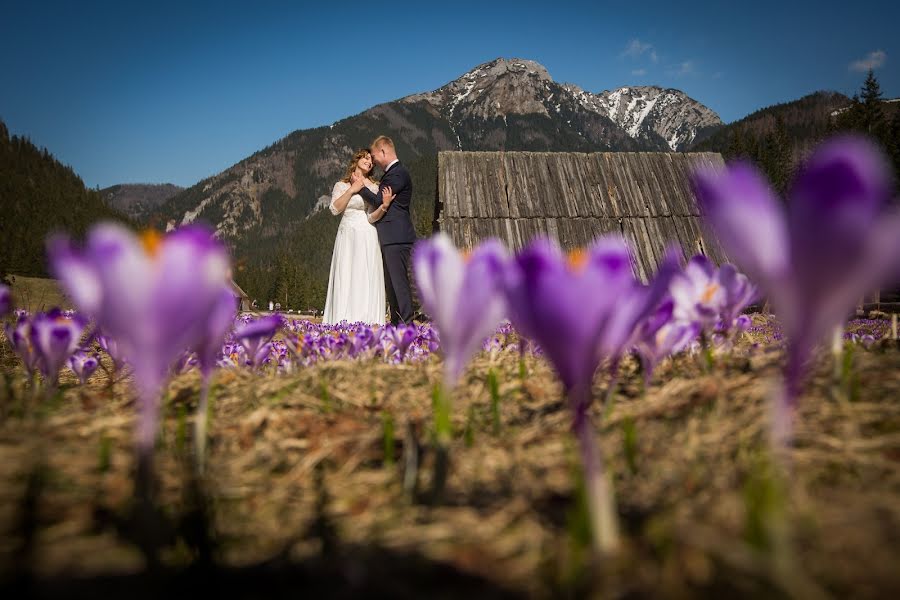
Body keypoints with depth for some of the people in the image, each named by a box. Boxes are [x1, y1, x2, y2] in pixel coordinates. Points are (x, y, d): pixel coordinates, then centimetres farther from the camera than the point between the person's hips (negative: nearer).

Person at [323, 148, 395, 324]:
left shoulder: (373, 187, 8)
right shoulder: (341, 185, 12)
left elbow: (372, 217, -1)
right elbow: (335, 209, -3)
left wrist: (384, 206, -19)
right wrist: (351, 190, -5)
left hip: (367, 237, -1)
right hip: (347, 237, 1)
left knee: (367, 277, -6)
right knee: (346, 277, -3)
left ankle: (367, 320, -5)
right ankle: (345, 320, -1)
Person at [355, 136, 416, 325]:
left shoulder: (398, 173, -12)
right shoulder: (393, 172, 20)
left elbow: (379, 201, -13)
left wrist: (361, 187, 0)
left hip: (396, 237, -11)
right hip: (390, 237, 11)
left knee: (399, 280, -10)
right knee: (391, 281, 12)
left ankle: (406, 322, -8)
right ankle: (396, 322, 17)